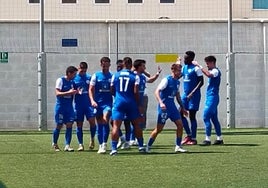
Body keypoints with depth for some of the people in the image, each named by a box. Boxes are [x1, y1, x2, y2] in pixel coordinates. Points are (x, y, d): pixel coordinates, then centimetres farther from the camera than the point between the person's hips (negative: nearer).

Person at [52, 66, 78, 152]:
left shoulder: (72, 82, 10)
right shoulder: (60, 80, -10)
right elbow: (57, 93, -17)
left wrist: (75, 92, -1)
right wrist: (69, 92, -24)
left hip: (69, 106, 5)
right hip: (61, 106, -5)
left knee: (69, 125, -5)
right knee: (59, 125, 2)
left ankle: (67, 145, -5)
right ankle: (54, 143, 22)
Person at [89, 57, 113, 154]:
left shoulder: (112, 76, 6)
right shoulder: (96, 76, 5)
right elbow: (91, 89, 2)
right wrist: (92, 100, -12)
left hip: (108, 103, -1)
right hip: (98, 103, 1)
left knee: (105, 120, -21)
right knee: (99, 124, 6)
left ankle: (104, 144, -19)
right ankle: (100, 145, 15)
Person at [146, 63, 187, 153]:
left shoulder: (177, 82, 10)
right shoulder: (166, 80, -13)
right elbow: (157, 91, -19)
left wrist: (182, 108, 22)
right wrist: (161, 103, -32)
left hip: (172, 106, 7)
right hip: (164, 107, -7)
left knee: (180, 124, 0)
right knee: (159, 128, -5)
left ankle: (178, 146, 10)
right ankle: (148, 147, 9)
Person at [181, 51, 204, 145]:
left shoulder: (196, 69, -11)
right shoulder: (184, 68, 10)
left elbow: (201, 82, -15)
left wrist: (192, 93, -22)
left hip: (194, 95, -7)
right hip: (185, 95, 7)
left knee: (192, 116, -4)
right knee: (180, 114, 3)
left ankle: (193, 138, 5)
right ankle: (189, 134, 16)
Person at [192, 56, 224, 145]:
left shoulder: (216, 71, -12)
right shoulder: (212, 71, 17)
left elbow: (209, 74, -34)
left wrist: (199, 66, -32)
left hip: (212, 97, -10)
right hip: (210, 97, 10)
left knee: (206, 117, -14)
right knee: (214, 118, 12)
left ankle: (208, 139, -15)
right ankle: (219, 139, 16)